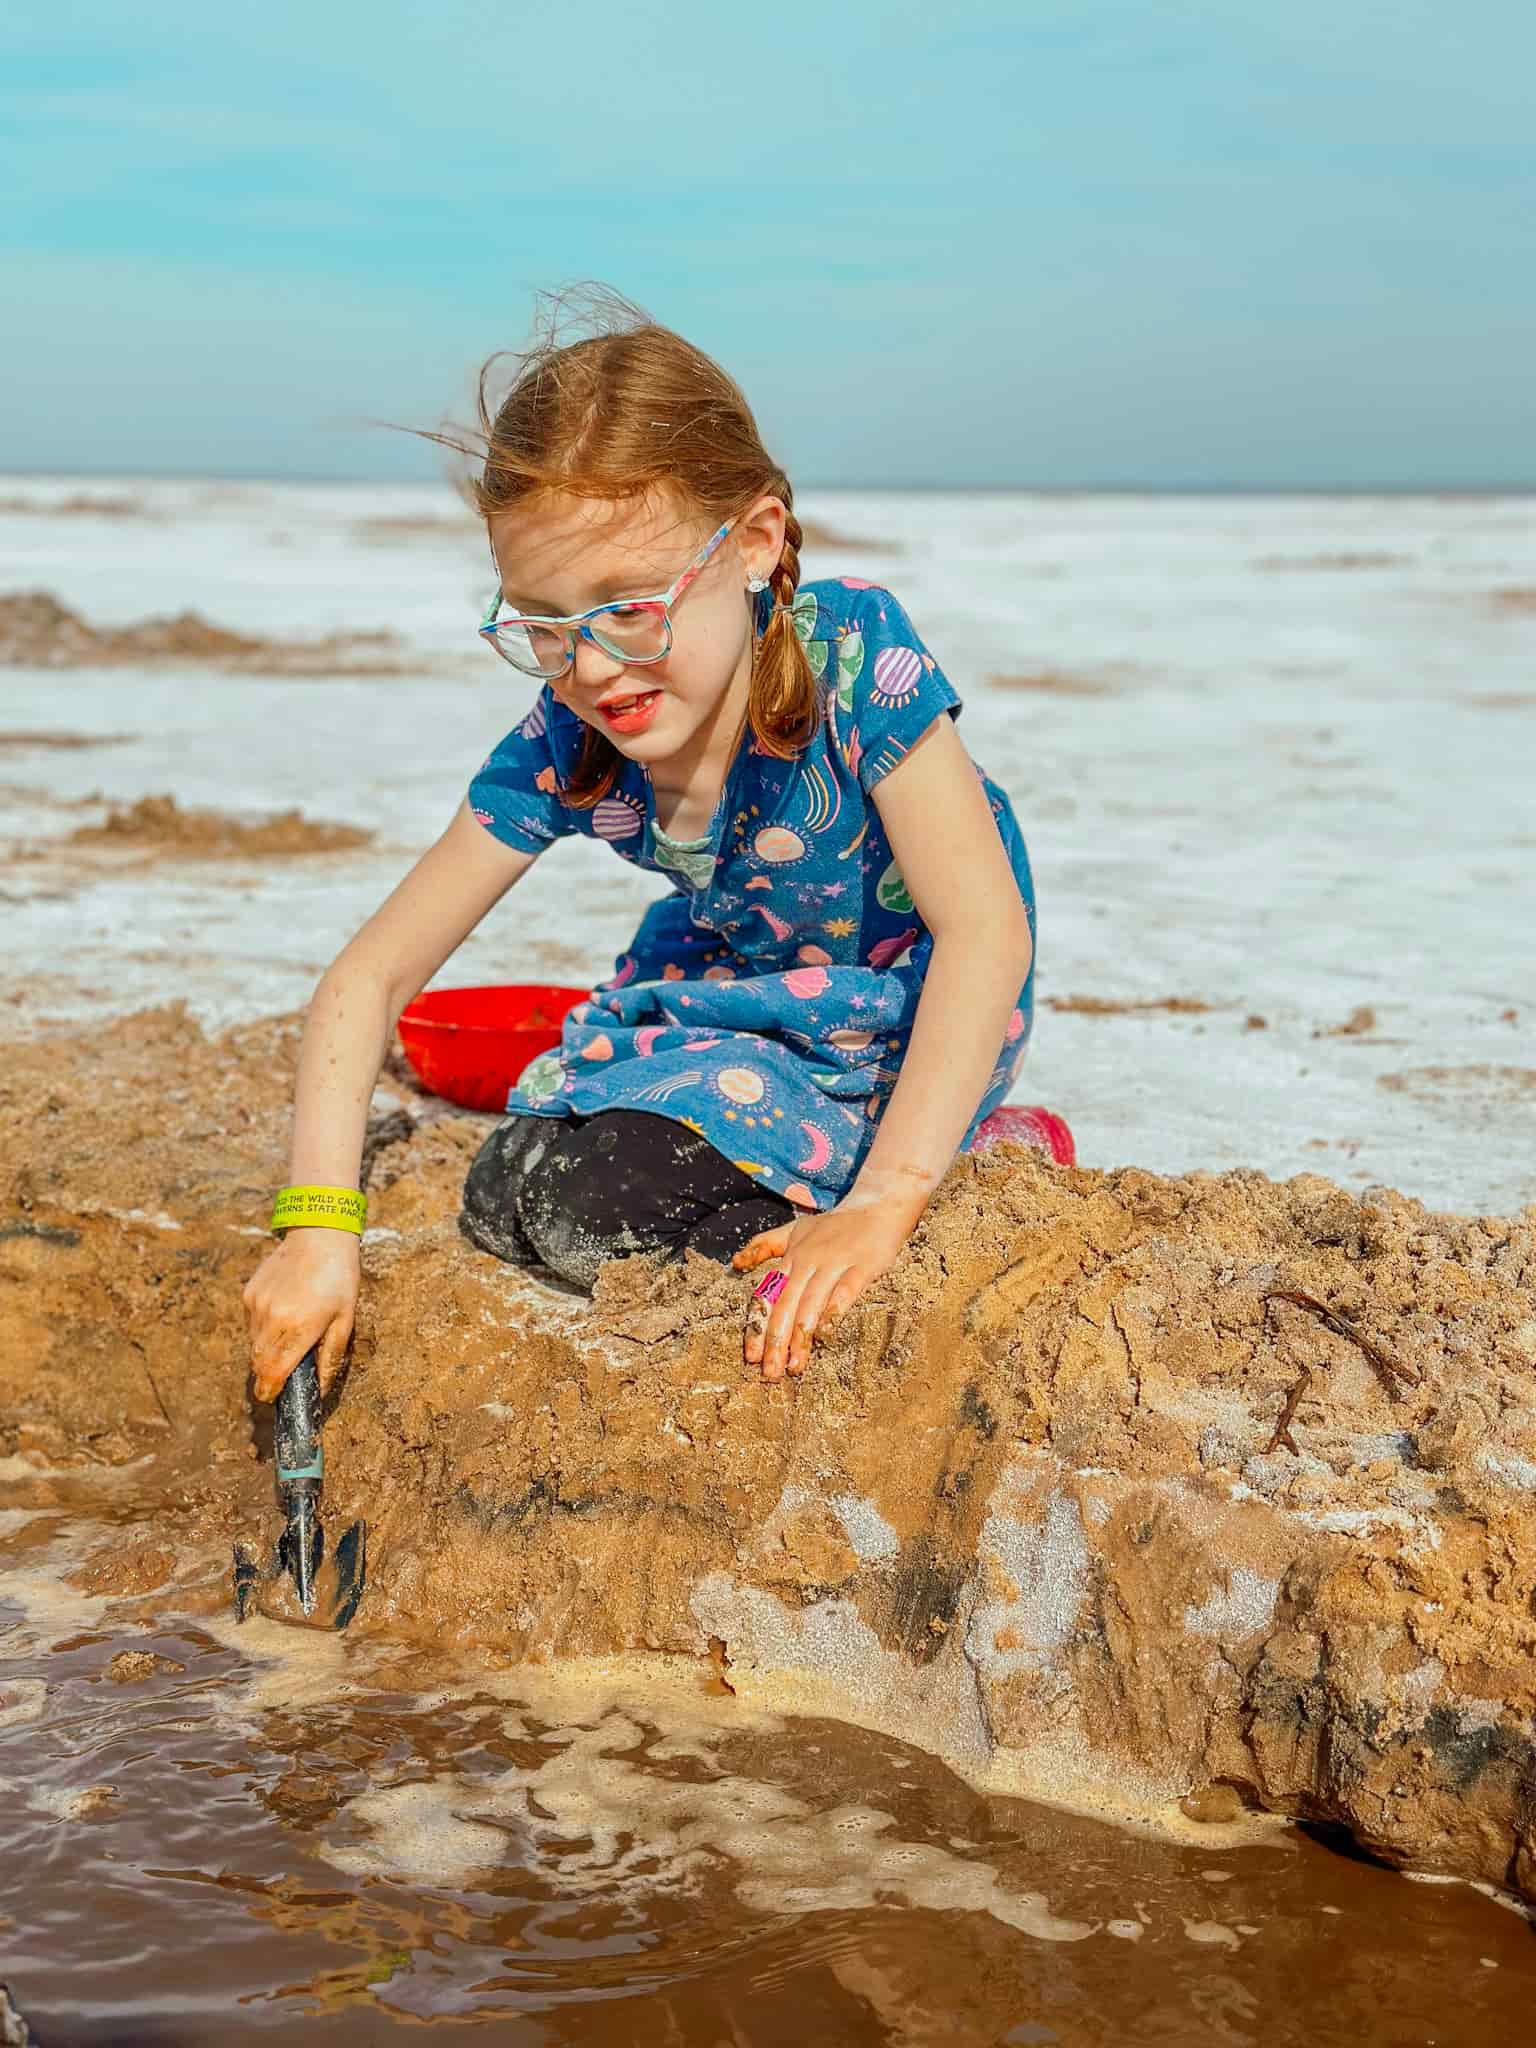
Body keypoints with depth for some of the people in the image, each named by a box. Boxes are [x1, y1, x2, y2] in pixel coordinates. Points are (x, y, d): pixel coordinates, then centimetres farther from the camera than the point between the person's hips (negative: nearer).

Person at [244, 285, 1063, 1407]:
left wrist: (882, 1202, -39)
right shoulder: (564, 749, -16)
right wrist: (318, 1222, -24)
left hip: (910, 1024, -6)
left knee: (588, 1194, -23)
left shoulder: (854, 650, -29)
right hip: (740, 993, 6)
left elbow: (986, 930, -33)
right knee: (503, 1204, -9)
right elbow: (369, 976, -11)